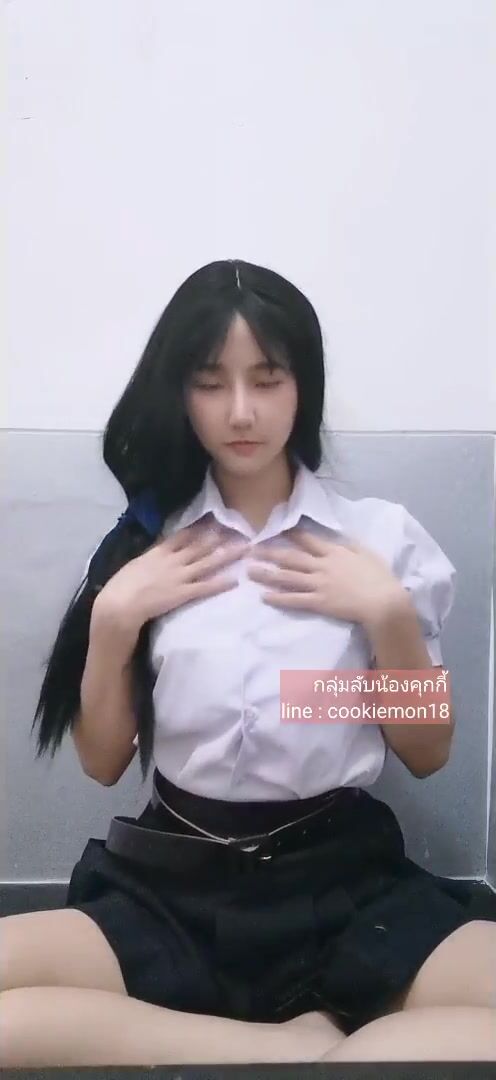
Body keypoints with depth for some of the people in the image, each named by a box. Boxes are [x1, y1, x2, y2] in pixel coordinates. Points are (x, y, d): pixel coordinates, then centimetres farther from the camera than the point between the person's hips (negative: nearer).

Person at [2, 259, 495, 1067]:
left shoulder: (381, 535, 3)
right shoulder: (143, 543, 7)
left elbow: (428, 754, 6)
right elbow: (102, 762, 8)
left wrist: (388, 612, -9)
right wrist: (113, 618, -7)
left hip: (348, 880, -1)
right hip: (171, 887, 2)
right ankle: (302, 1047, -15)